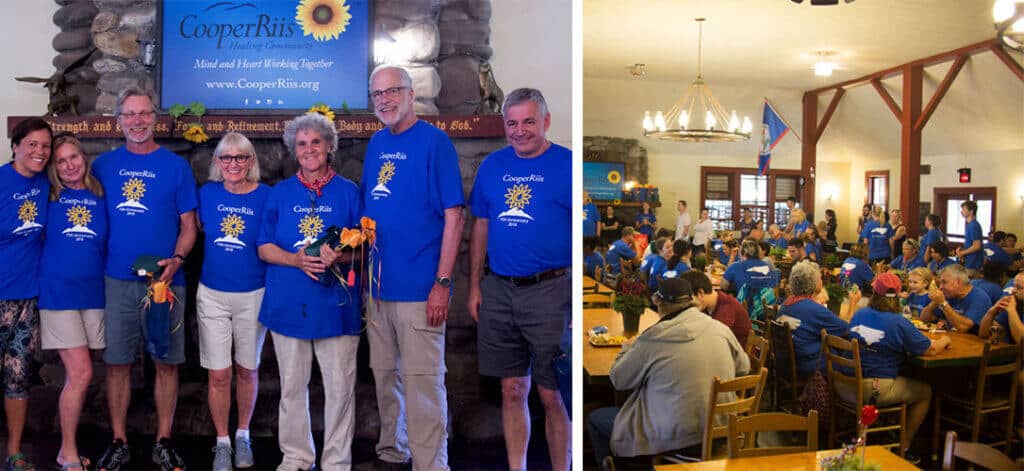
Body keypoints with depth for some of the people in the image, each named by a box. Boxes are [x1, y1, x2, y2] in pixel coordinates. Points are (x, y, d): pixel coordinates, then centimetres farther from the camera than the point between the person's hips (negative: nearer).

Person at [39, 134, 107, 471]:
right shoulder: (49, 196, 1)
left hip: (94, 293, 3)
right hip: (58, 293, -2)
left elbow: (112, 244, 12)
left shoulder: (100, 198, 7)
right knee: (81, 373, -7)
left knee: (75, 375, 9)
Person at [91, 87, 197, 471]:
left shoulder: (176, 165, 3)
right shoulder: (104, 165, 8)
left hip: (165, 280, -1)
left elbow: (188, 226, 2)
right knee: (117, 363, 7)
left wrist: (176, 259, -16)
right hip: (117, 280, 2)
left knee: (166, 362, 5)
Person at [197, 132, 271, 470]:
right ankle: (222, 442, 23)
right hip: (212, 295, 1)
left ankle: (243, 435, 33)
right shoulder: (207, 193, 0)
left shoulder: (266, 196, -6)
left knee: (247, 369, 13)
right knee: (218, 374, 4)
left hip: (253, 296, -1)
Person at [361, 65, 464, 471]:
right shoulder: (376, 143, 13)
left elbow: (453, 216, -11)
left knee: (422, 383, -2)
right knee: (384, 376, 16)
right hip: (378, 285, 7)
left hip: (419, 288, -6)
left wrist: (442, 283, -16)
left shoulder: (434, 141, -7)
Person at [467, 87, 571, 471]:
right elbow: (481, 227, 14)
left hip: (549, 291, -4)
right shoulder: (492, 165, 10)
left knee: (552, 395, 2)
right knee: (512, 390, 13)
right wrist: (475, 286, 9)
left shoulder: (568, 165, -4)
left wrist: (578, 296, -13)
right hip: (498, 291, 4)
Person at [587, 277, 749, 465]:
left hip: (675, 438, -6)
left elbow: (618, 380, -5)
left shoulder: (654, 338, -17)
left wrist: (628, 349, 14)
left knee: (595, 419, 13)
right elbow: (743, 367, 12)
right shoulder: (721, 329, -4)